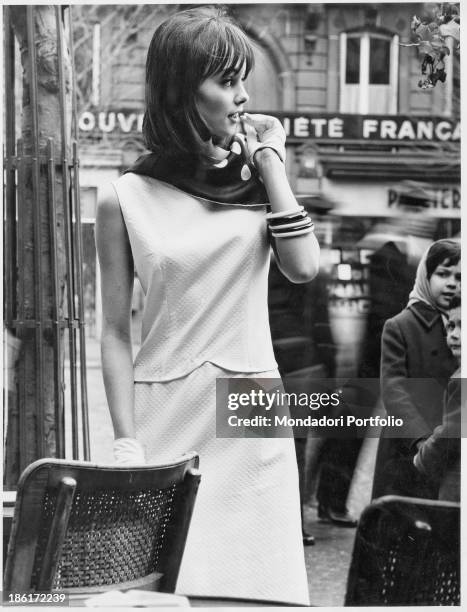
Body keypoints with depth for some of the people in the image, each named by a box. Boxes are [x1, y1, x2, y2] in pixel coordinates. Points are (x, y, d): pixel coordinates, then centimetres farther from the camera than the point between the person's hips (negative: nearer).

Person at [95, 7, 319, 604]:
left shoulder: (253, 176, 7)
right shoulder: (126, 200, -1)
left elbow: (304, 266, -8)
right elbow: (115, 332, -1)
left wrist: (270, 160, -3)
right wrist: (126, 446, -7)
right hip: (167, 424, -2)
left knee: (259, 584, 3)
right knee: (172, 584, -3)